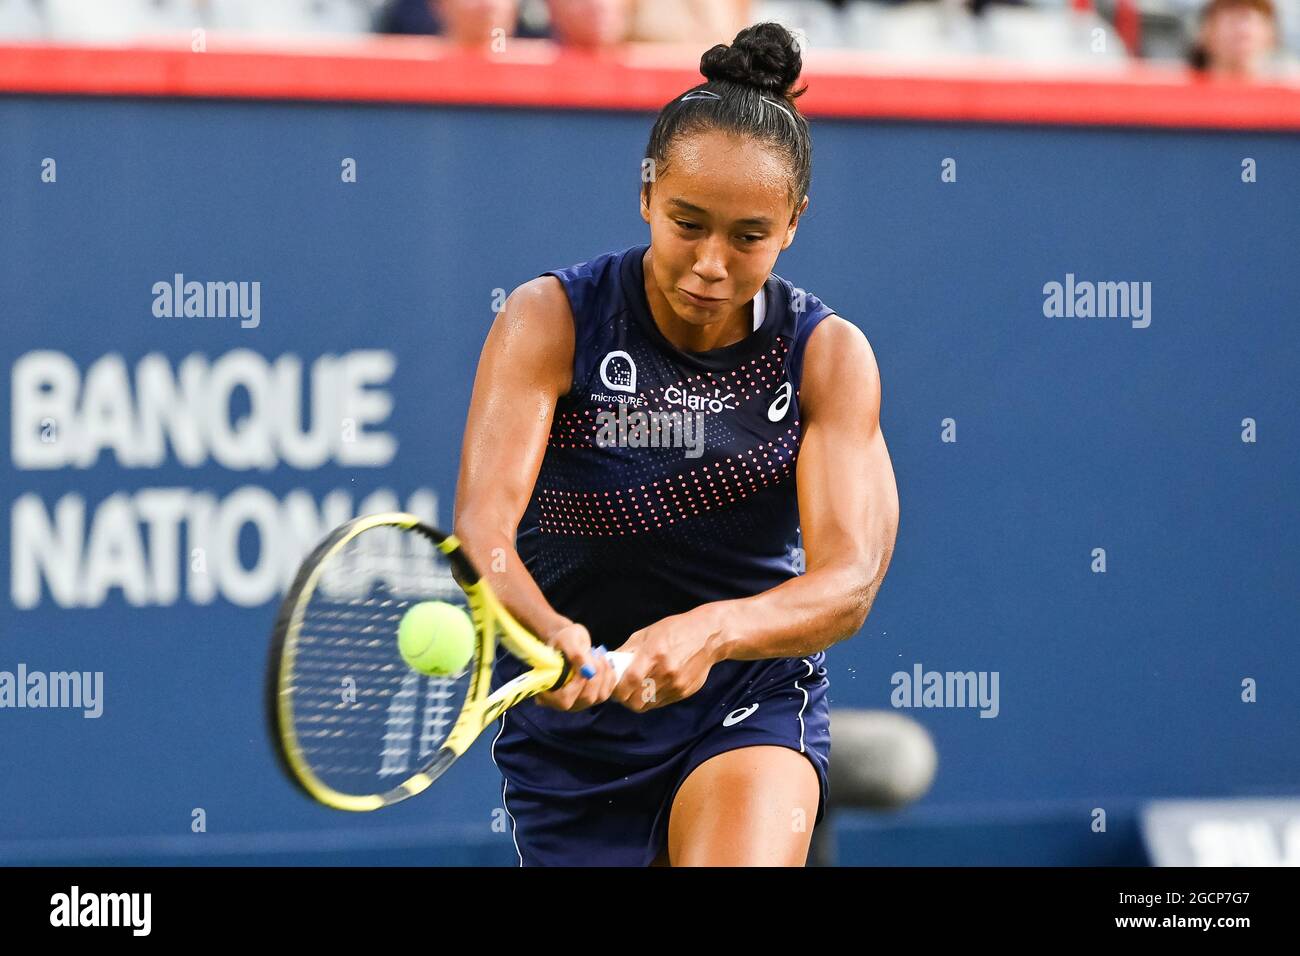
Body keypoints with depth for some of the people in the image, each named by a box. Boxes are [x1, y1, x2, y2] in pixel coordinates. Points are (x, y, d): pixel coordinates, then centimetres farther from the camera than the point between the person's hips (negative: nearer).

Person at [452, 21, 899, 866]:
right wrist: (552, 636, -48)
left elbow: (848, 581, -21)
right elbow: (483, 530, -25)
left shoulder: (829, 355, -9)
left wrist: (709, 631, -42)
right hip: (570, 725, 1)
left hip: (753, 705, -1)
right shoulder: (549, 320, -13)